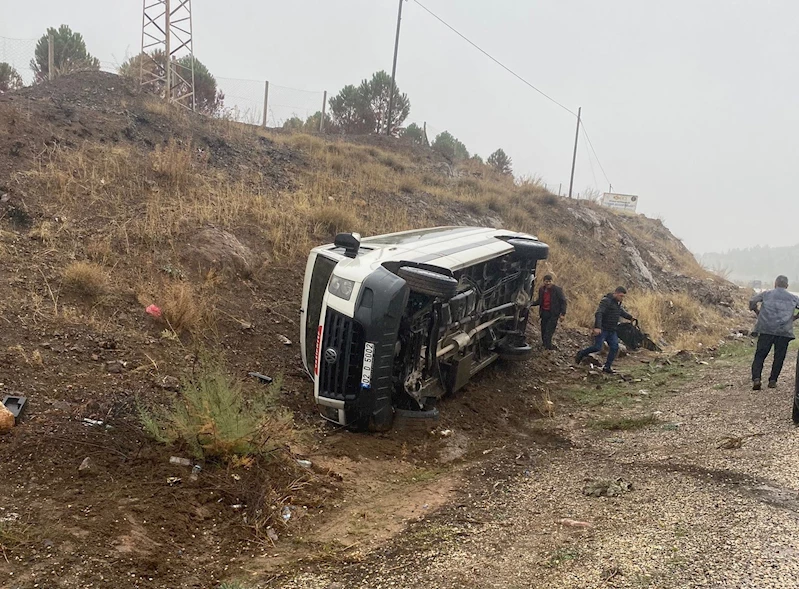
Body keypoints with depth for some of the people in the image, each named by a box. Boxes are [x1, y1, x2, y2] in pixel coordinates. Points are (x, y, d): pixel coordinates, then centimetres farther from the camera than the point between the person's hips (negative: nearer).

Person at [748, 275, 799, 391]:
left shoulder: (766, 294, 11)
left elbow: (752, 302, 0)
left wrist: (757, 312, 14)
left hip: (766, 329, 0)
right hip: (784, 331, 0)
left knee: (760, 355, 1)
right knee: (779, 357, 9)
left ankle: (756, 378, -15)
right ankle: (772, 381, 6)